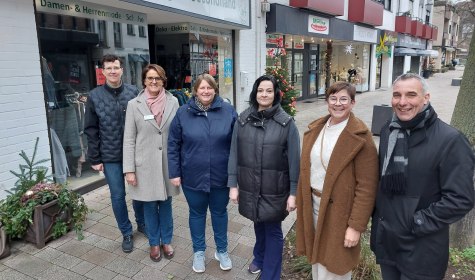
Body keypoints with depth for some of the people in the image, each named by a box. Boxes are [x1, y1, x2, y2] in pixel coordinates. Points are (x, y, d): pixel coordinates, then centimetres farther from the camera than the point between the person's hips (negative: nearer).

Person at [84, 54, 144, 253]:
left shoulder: (133, 92, -3)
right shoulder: (94, 96, -3)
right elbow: (91, 130, -1)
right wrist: (94, 158, -4)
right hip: (110, 156, 0)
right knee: (118, 196, 9)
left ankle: (142, 223, 39)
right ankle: (126, 233, 28)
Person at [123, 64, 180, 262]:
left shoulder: (173, 102, -1)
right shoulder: (134, 104, -5)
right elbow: (129, 139, -4)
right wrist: (129, 169, -7)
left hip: (168, 162, 1)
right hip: (145, 164, -1)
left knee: (166, 203, 14)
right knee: (149, 206, 12)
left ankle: (166, 241, 34)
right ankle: (154, 243, 32)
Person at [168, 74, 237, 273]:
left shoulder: (228, 111, -6)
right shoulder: (183, 113, -5)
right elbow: (173, 145, -1)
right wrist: (174, 173, -4)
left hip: (221, 176, 0)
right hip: (193, 176, 0)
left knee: (220, 212, 17)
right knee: (197, 213, 16)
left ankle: (222, 250, 38)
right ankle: (198, 251, 37)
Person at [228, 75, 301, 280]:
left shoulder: (286, 122, -8)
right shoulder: (243, 120, -1)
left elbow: (294, 159, -8)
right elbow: (234, 154, 1)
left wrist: (293, 192, -9)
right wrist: (233, 184, -2)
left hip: (275, 188, -2)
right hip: (249, 186, 3)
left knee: (273, 230, 10)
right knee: (258, 224, 22)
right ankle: (259, 258, 49)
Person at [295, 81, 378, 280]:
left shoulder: (360, 137, -15)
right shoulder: (315, 129, 4)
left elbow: (366, 187, -15)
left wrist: (356, 226, -17)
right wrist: (303, 203, 10)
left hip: (339, 210, -5)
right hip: (313, 205, 6)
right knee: (316, 259, 20)